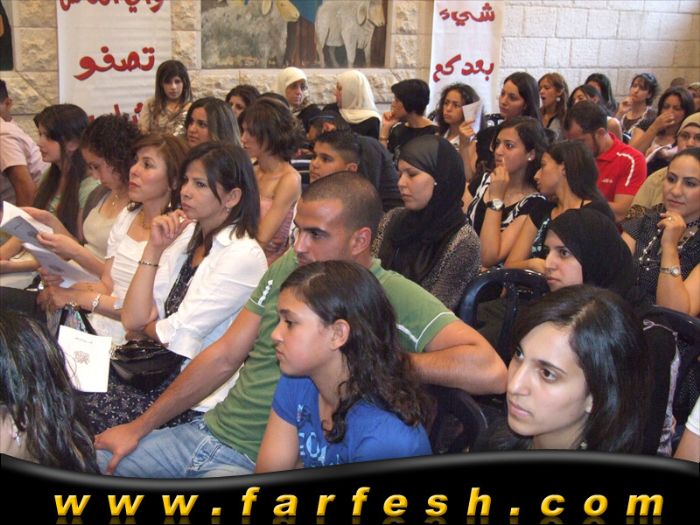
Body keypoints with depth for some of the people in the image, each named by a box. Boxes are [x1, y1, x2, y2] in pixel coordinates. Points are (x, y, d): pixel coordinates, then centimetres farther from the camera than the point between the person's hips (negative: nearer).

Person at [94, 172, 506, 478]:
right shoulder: (288, 266, 4)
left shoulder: (394, 297, -16)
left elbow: (489, 371, -29)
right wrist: (140, 427, 9)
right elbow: (225, 356, 9)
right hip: (207, 432, 7)